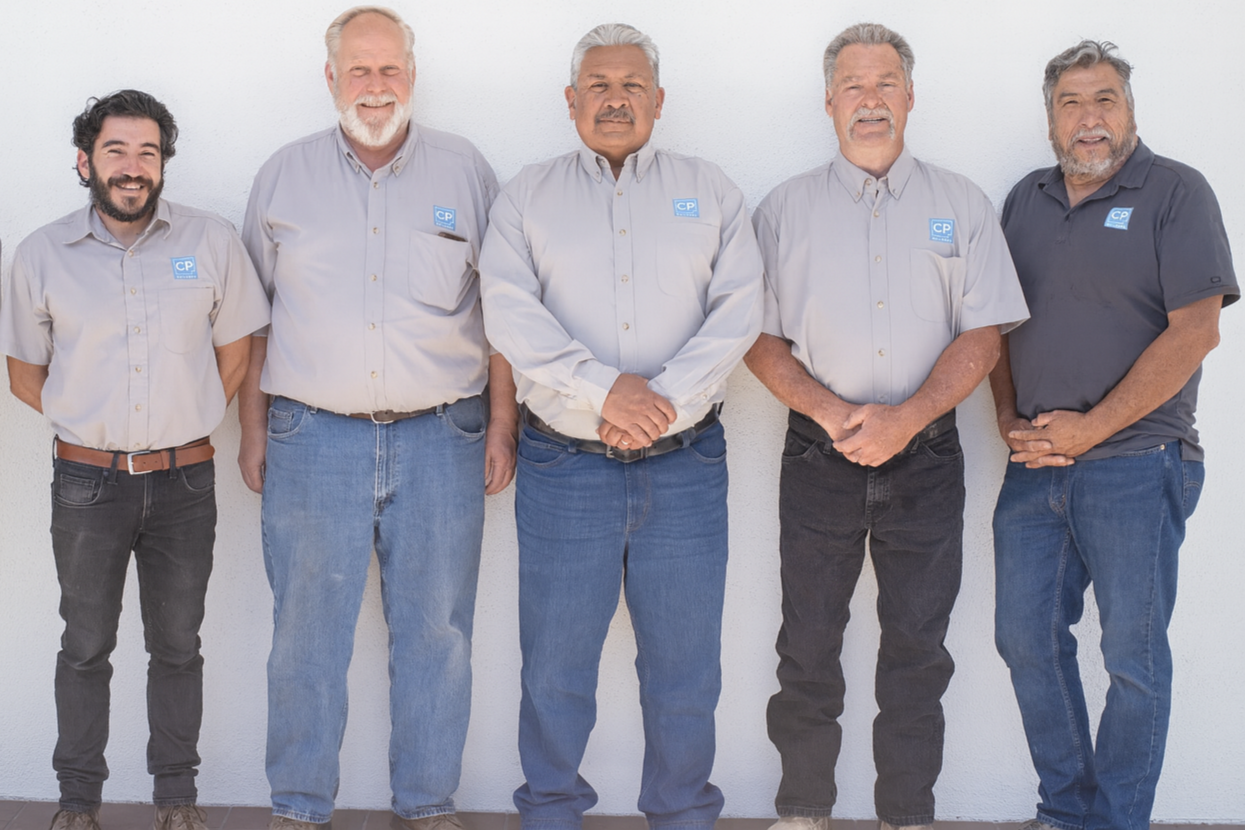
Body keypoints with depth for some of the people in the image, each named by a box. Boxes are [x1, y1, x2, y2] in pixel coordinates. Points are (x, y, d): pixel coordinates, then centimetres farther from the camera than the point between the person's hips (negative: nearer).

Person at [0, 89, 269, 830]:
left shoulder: (212, 242, -1)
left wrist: (185, 424, 5)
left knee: (177, 645, 10)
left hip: (184, 482, 0)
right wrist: (96, 427, 3)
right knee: (86, 646, 9)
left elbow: (234, 355, 9)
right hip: (86, 483, 0)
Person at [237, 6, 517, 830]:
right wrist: (253, 429, 6)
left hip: (440, 437, 0)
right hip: (313, 437, 0)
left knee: (436, 631, 6)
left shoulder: (466, 172, 5)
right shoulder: (283, 176, 7)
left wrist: (502, 425, 2)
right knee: (306, 632, 5)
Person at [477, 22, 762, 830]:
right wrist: (603, 392, -17)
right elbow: (511, 312, -5)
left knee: (685, 664, 6)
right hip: (564, 466, 0)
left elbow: (739, 310, -1)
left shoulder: (710, 191, 10)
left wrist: (663, 400, -14)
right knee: (555, 663, 5)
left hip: (685, 464, 1)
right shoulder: (529, 194, 8)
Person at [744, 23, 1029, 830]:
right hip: (819, 459, 0)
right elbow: (759, 338, 2)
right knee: (809, 646, 5)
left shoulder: (961, 204, 5)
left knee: (917, 648, 5)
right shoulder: (786, 208, 6)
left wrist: (905, 417, -14)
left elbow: (983, 334, 0)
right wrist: (829, 410, -14)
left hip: (925, 458, 0)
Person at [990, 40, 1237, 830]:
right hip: (1035, 467, 6)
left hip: (1135, 463, -5)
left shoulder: (1175, 192, -5)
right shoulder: (1027, 200, 12)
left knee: (1134, 655, 1)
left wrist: (1089, 427, -14)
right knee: (1027, 638, 9)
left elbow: (1195, 331, -13)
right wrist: (1011, 421, 0)